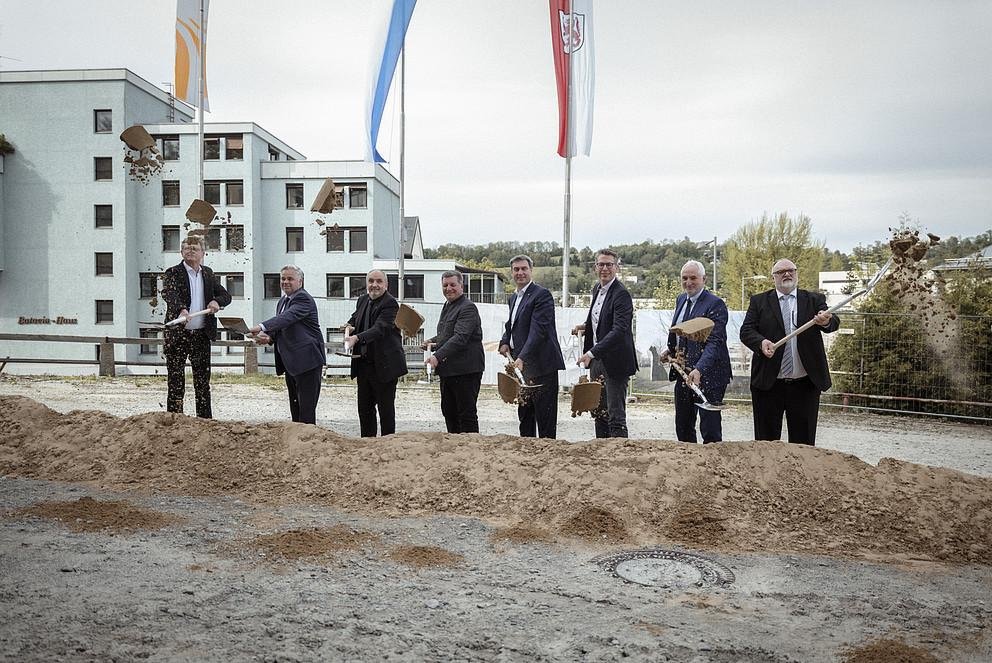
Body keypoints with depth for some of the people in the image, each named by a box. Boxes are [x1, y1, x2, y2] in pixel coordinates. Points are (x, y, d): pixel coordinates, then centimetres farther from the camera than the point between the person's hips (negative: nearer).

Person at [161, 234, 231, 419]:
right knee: (176, 381, 1)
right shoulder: (173, 273, -3)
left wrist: (216, 301, -12)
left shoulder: (208, 273, 12)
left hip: (202, 335, 4)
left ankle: (206, 418, 18)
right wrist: (181, 309, -41)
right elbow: (169, 294, -21)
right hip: (178, 334, -4)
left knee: (203, 381, 11)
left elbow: (226, 295, 11)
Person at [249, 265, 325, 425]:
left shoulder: (303, 298, -12)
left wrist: (262, 327, -41)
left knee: (306, 410, -8)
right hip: (290, 363, 10)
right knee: (295, 409, 16)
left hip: (307, 361, -10)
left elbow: (287, 317, -29)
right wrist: (269, 337, -1)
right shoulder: (282, 301, 18)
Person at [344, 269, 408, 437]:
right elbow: (355, 317, 27)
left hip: (384, 365, -8)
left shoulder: (390, 303, -15)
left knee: (386, 407, 1)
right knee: (364, 406, 15)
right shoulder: (362, 300, 10)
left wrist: (357, 338, -41)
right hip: (363, 363, 8)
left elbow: (379, 329, -27)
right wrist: (350, 326, 4)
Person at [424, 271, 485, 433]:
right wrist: (433, 341, 9)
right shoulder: (447, 306, 17)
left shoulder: (468, 308, -14)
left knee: (467, 413, -2)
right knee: (448, 411, 15)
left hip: (466, 370, -10)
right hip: (447, 369, 10)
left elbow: (460, 337, -26)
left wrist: (438, 356, -34)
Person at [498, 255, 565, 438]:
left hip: (541, 366, -9)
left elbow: (538, 330, -22)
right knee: (524, 415, 17)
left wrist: (522, 358, -30)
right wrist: (505, 342, 6)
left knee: (545, 416, -3)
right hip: (522, 366, 9)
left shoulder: (542, 295, -12)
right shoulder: (513, 298, 17)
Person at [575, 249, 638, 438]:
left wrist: (592, 353, -33)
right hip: (596, 359, 9)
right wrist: (586, 326, 7)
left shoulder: (621, 294, -17)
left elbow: (619, 330, -28)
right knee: (598, 411, 17)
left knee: (616, 415, -3)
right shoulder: (597, 289, 10)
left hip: (615, 362, -9)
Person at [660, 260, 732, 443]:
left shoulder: (715, 304, -14)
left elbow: (714, 342, -24)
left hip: (707, 375, -8)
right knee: (682, 427, 17)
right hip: (683, 373, 8)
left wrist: (699, 370, -36)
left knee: (710, 431, -1)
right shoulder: (681, 299, 11)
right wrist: (669, 349, 6)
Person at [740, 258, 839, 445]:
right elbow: (746, 330, -3)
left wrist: (826, 321, -31)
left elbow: (834, 323, -6)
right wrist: (761, 342, -24)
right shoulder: (759, 301, 6)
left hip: (805, 385, 1)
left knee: (803, 442, 9)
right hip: (768, 384, 0)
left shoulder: (814, 300, 8)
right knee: (766, 441, 8)